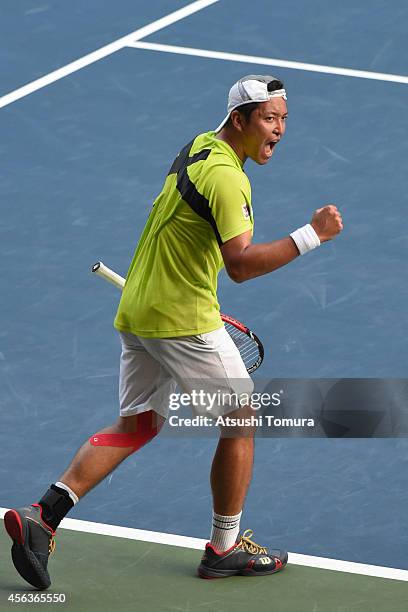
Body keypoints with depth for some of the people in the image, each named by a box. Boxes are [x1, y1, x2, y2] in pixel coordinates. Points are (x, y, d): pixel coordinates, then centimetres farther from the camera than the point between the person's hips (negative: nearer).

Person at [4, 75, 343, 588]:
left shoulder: (199, 147, 11)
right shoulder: (224, 175, -21)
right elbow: (241, 264, -29)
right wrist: (312, 235, -29)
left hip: (137, 312, 9)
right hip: (183, 319, -9)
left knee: (135, 426, 12)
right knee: (241, 420, 7)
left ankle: (42, 515, 0)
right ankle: (225, 549, 16)